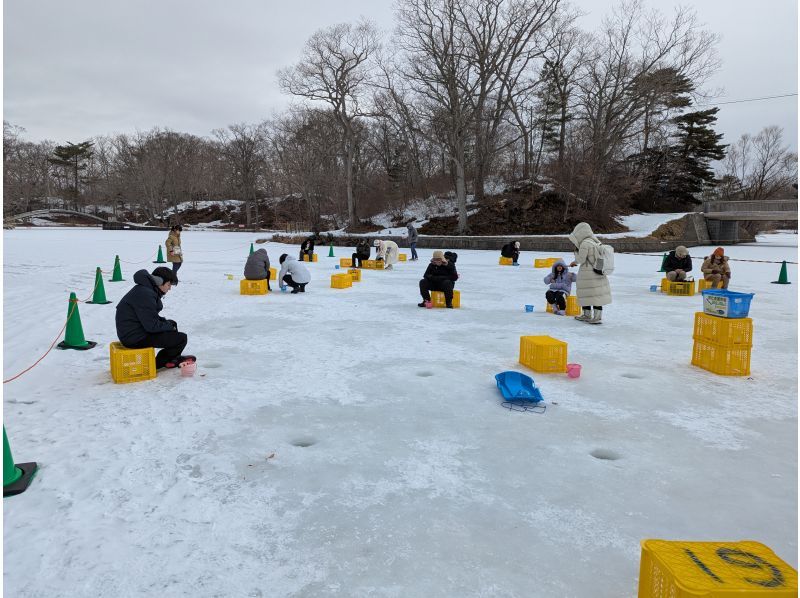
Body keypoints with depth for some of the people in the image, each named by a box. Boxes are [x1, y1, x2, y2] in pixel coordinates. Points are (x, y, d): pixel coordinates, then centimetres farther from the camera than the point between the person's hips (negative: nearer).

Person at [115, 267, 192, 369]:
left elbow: (151, 318, 19)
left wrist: (170, 324, 6)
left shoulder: (146, 289, 9)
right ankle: (159, 362, 12)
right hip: (135, 338, -11)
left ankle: (173, 358, 25)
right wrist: (169, 326, -7)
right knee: (181, 338, -13)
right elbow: (152, 326, -24)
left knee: (173, 323, 23)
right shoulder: (145, 294, -24)